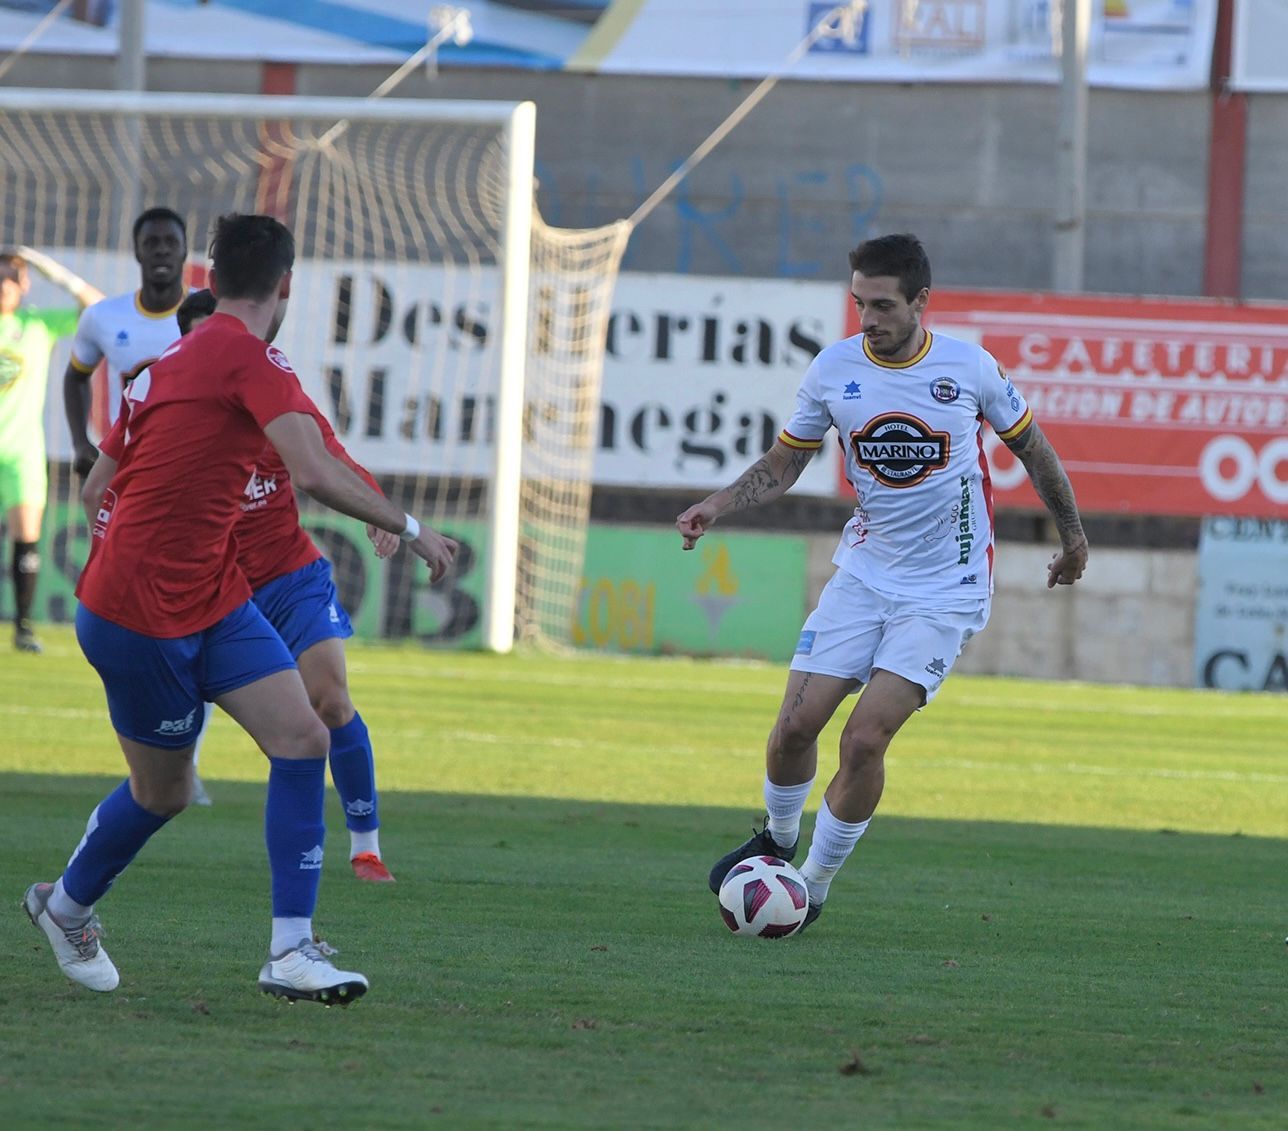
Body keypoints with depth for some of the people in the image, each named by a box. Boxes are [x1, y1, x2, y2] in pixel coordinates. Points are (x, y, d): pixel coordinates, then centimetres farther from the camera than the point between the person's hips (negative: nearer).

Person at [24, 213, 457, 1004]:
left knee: (304, 740, -5)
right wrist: (409, 529, -20)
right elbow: (315, 474, -29)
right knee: (164, 790, 8)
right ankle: (67, 905, 36)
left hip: (214, 601, 9)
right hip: (141, 618, -9)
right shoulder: (251, 357, -17)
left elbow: (102, 486, 18)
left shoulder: (166, 367, 10)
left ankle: (293, 952, -7)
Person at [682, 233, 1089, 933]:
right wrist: (717, 506, -8)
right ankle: (777, 841, 24)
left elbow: (1030, 446, 8)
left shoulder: (969, 368, -9)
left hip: (945, 591, -3)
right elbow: (783, 463, 9)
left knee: (865, 738, -16)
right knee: (796, 724, -7)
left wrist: (1072, 535, 18)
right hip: (863, 576, 3)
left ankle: (815, 886, 2)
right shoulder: (834, 369, -4)